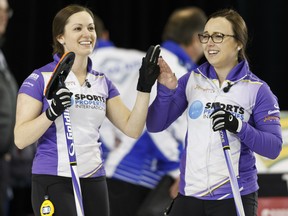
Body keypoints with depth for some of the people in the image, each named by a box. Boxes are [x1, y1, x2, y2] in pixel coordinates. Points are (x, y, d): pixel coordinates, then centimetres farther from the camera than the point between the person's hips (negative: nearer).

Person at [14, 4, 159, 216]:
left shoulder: (102, 82, 11)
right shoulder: (40, 79, -5)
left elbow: (132, 129, 5)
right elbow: (20, 139, -10)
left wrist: (144, 87, -6)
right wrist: (51, 113, -26)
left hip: (94, 181, 5)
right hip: (53, 182, -5)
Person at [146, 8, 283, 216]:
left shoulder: (257, 90, -3)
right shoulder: (192, 80, 4)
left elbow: (274, 147, -8)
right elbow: (155, 126, 2)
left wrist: (240, 127, -23)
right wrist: (166, 90, -14)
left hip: (235, 198, -3)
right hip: (190, 195, 3)